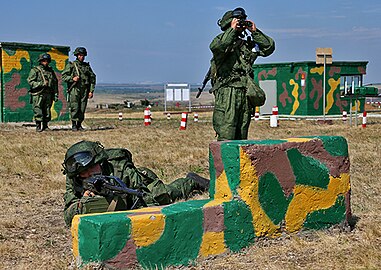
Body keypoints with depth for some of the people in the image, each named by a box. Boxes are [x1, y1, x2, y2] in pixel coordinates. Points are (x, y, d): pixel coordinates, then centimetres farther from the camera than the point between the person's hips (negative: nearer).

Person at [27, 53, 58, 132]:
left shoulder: (51, 71, 15)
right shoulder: (35, 70, 0)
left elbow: (55, 83, 16)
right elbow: (30, 81, -8)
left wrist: (56, 94, 9)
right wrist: (41, 84, -17)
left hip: (48, 95, 4)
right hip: (38, 95, -4)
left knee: (47, 111, 5)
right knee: (38, 111, -7)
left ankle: (45, 125, 14)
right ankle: (38, 126, -1)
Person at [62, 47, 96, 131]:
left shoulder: (87, 66, 13)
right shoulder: (71, 65, 3)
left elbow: (92, 78, 13)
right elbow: (64, 76, 0)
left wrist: (91, 91, 6)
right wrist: (72, 78, -17)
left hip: (84, 90, 3)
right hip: (74, 90, -3)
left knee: (82, 109, 2)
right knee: (74, 108, -8)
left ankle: (79, 125, 13)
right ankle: (74, 125, 1)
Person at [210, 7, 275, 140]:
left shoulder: (248, 43, 20)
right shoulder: (222, 39, 2)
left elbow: (269, 47, 16)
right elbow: (216, 47, -22)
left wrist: (255, 31, 10)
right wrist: (232, 30, -12)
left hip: (245, 93, 6)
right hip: (227, 91, -6)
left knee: (241, 136, 9)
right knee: (226, 135, -11)